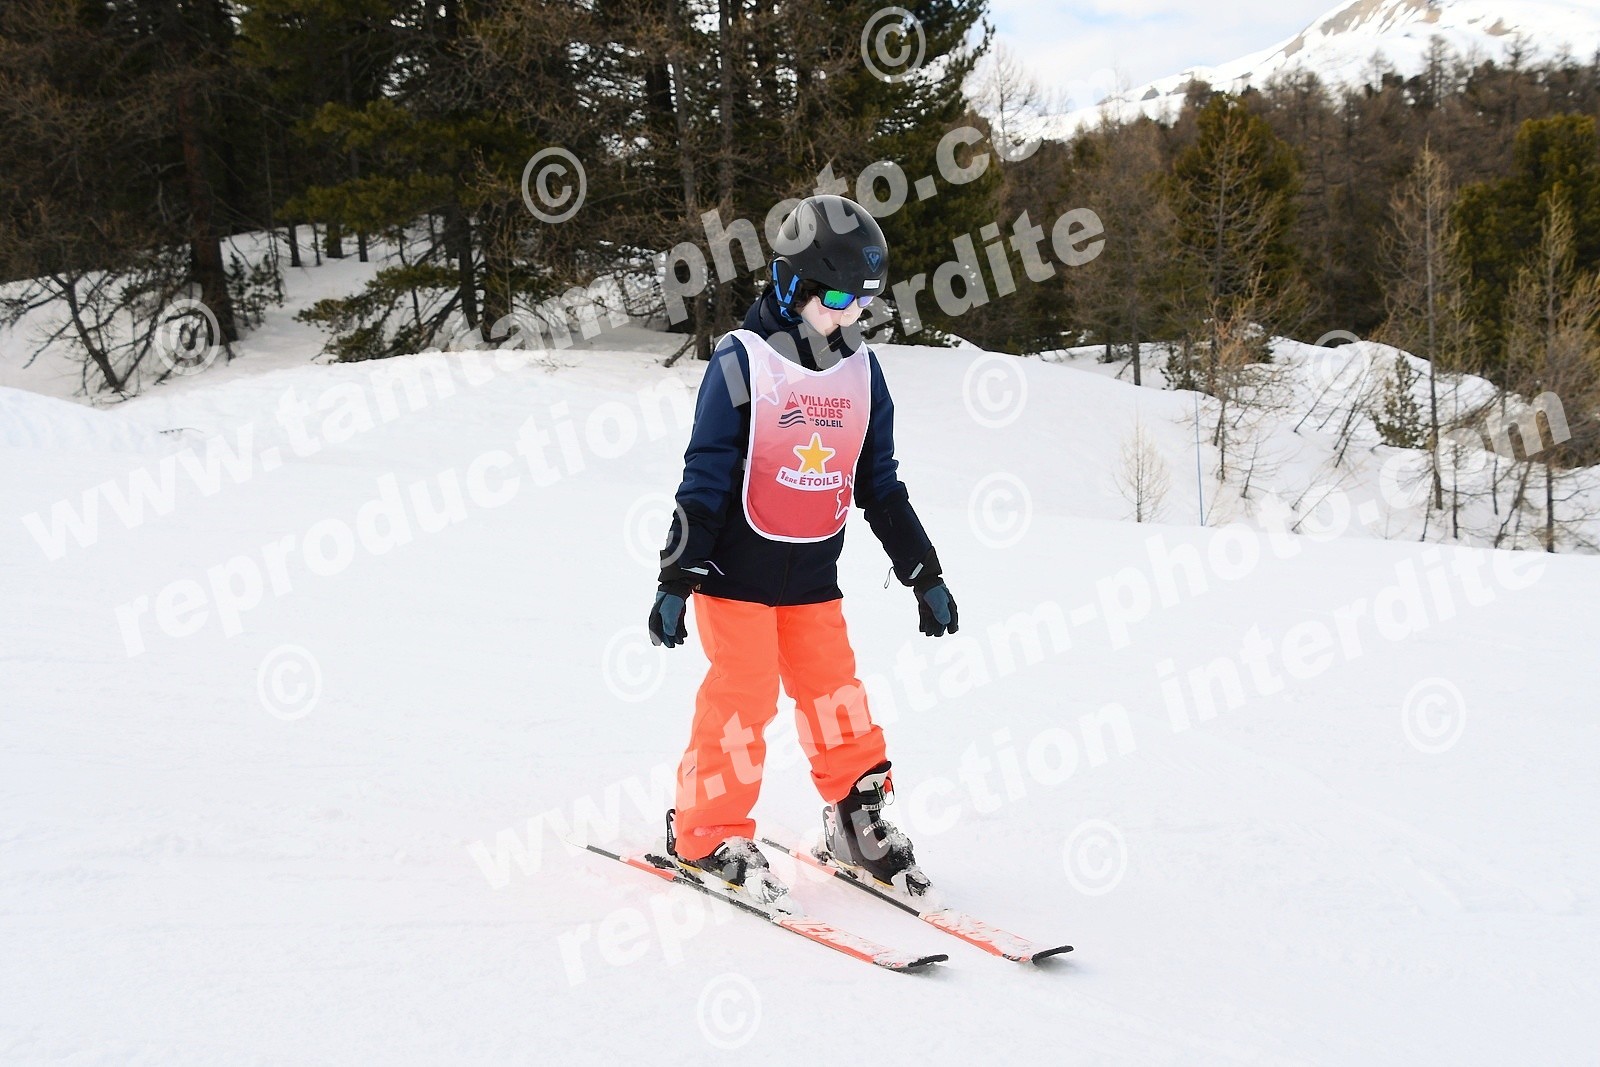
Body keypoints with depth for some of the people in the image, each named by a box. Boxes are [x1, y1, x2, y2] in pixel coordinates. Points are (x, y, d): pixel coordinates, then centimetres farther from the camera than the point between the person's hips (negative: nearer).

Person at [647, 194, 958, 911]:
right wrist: (676, 579, -14)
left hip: (813, 575, 5)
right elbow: (706, 476, -11)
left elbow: (880, 484, 13)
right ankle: (706, 834, 9)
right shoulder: (744, 360, -11)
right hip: (737, 569, -5)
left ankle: (858, 821, 19)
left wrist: (924, 574, 13)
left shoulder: (861, 371, 6)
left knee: (834, 694, 5)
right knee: (743, 696, -4)